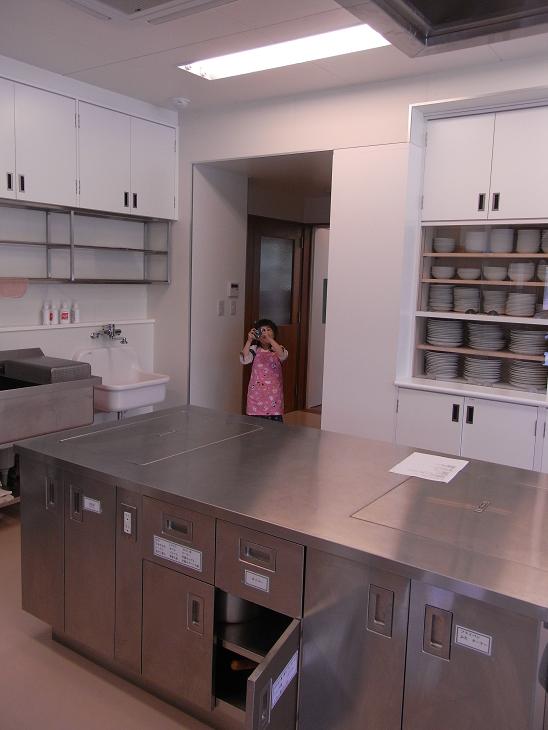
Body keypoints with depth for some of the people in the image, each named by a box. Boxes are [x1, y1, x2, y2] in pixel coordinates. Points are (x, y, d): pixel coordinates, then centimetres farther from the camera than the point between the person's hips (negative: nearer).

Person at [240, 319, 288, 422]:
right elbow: (244, 360, -13)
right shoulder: (254, 349, 5)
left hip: (274, 394, -1)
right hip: (256, 395, 1)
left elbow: (283, 356, -22)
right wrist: (249, 340, -20)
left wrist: (270, 339, -30)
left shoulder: (278, 349, 3)